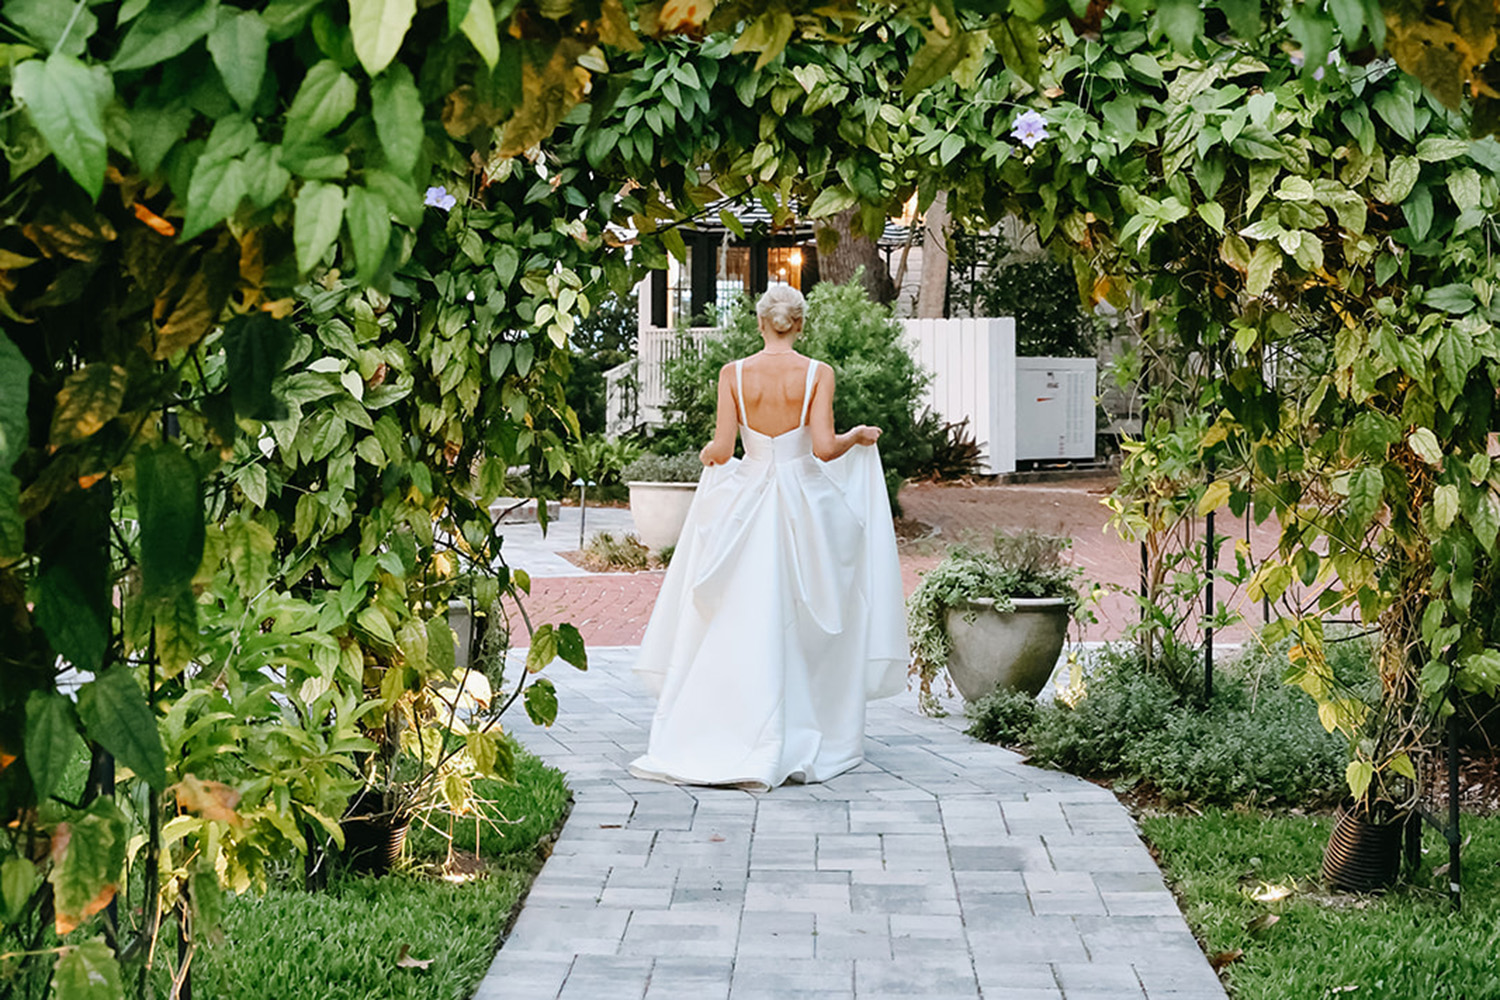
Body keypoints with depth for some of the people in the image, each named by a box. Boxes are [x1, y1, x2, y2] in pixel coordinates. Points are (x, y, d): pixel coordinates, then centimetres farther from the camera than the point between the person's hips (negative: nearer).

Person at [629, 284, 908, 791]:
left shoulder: (734, 373, -2)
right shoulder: (817, 374, -6)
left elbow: (721, 450, -6)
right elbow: (824, 447, -13)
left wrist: (708, 452, 16)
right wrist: (858, 436, 6)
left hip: (746, 503, 1)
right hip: (805, 501, -1)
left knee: (740, 628, 5)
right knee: (804, 628, 8)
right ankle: (810, 743, 12)